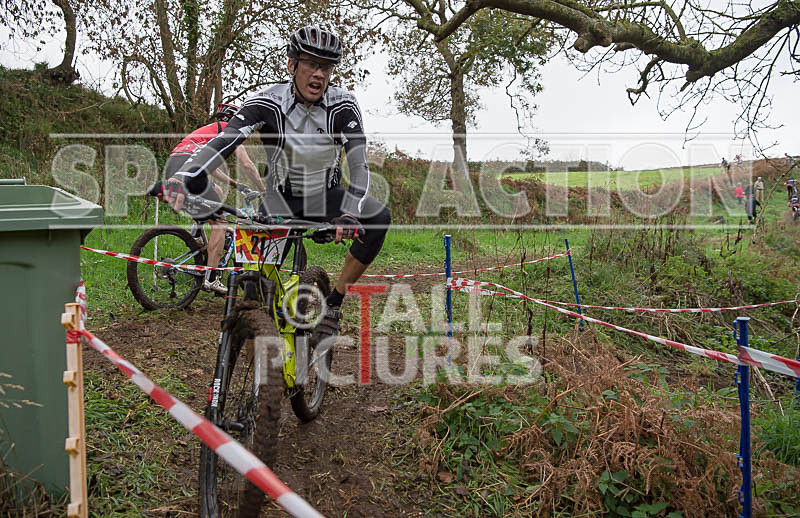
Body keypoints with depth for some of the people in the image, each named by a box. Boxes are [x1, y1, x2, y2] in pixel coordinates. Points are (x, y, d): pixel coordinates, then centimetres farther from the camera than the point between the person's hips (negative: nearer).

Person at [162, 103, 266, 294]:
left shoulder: (208, 130, 36)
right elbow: (246, 164, 6)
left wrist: (232, 182, 52)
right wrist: (263, 190, 17)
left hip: (170, 170, 8)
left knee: (217, 192, 29)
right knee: (219, 223, -1)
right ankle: (211, 279, -5)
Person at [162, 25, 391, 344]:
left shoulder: (343, 105, -17)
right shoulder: (268, 103, -18)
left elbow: (359, 164, -27)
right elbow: (224, 141, -30)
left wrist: (350, 212, -46)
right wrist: (183, 179, -49)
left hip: (325, 196, 1)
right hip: (281, 197, -1)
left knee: (380, 217, -27)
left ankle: (332, 305, -14)